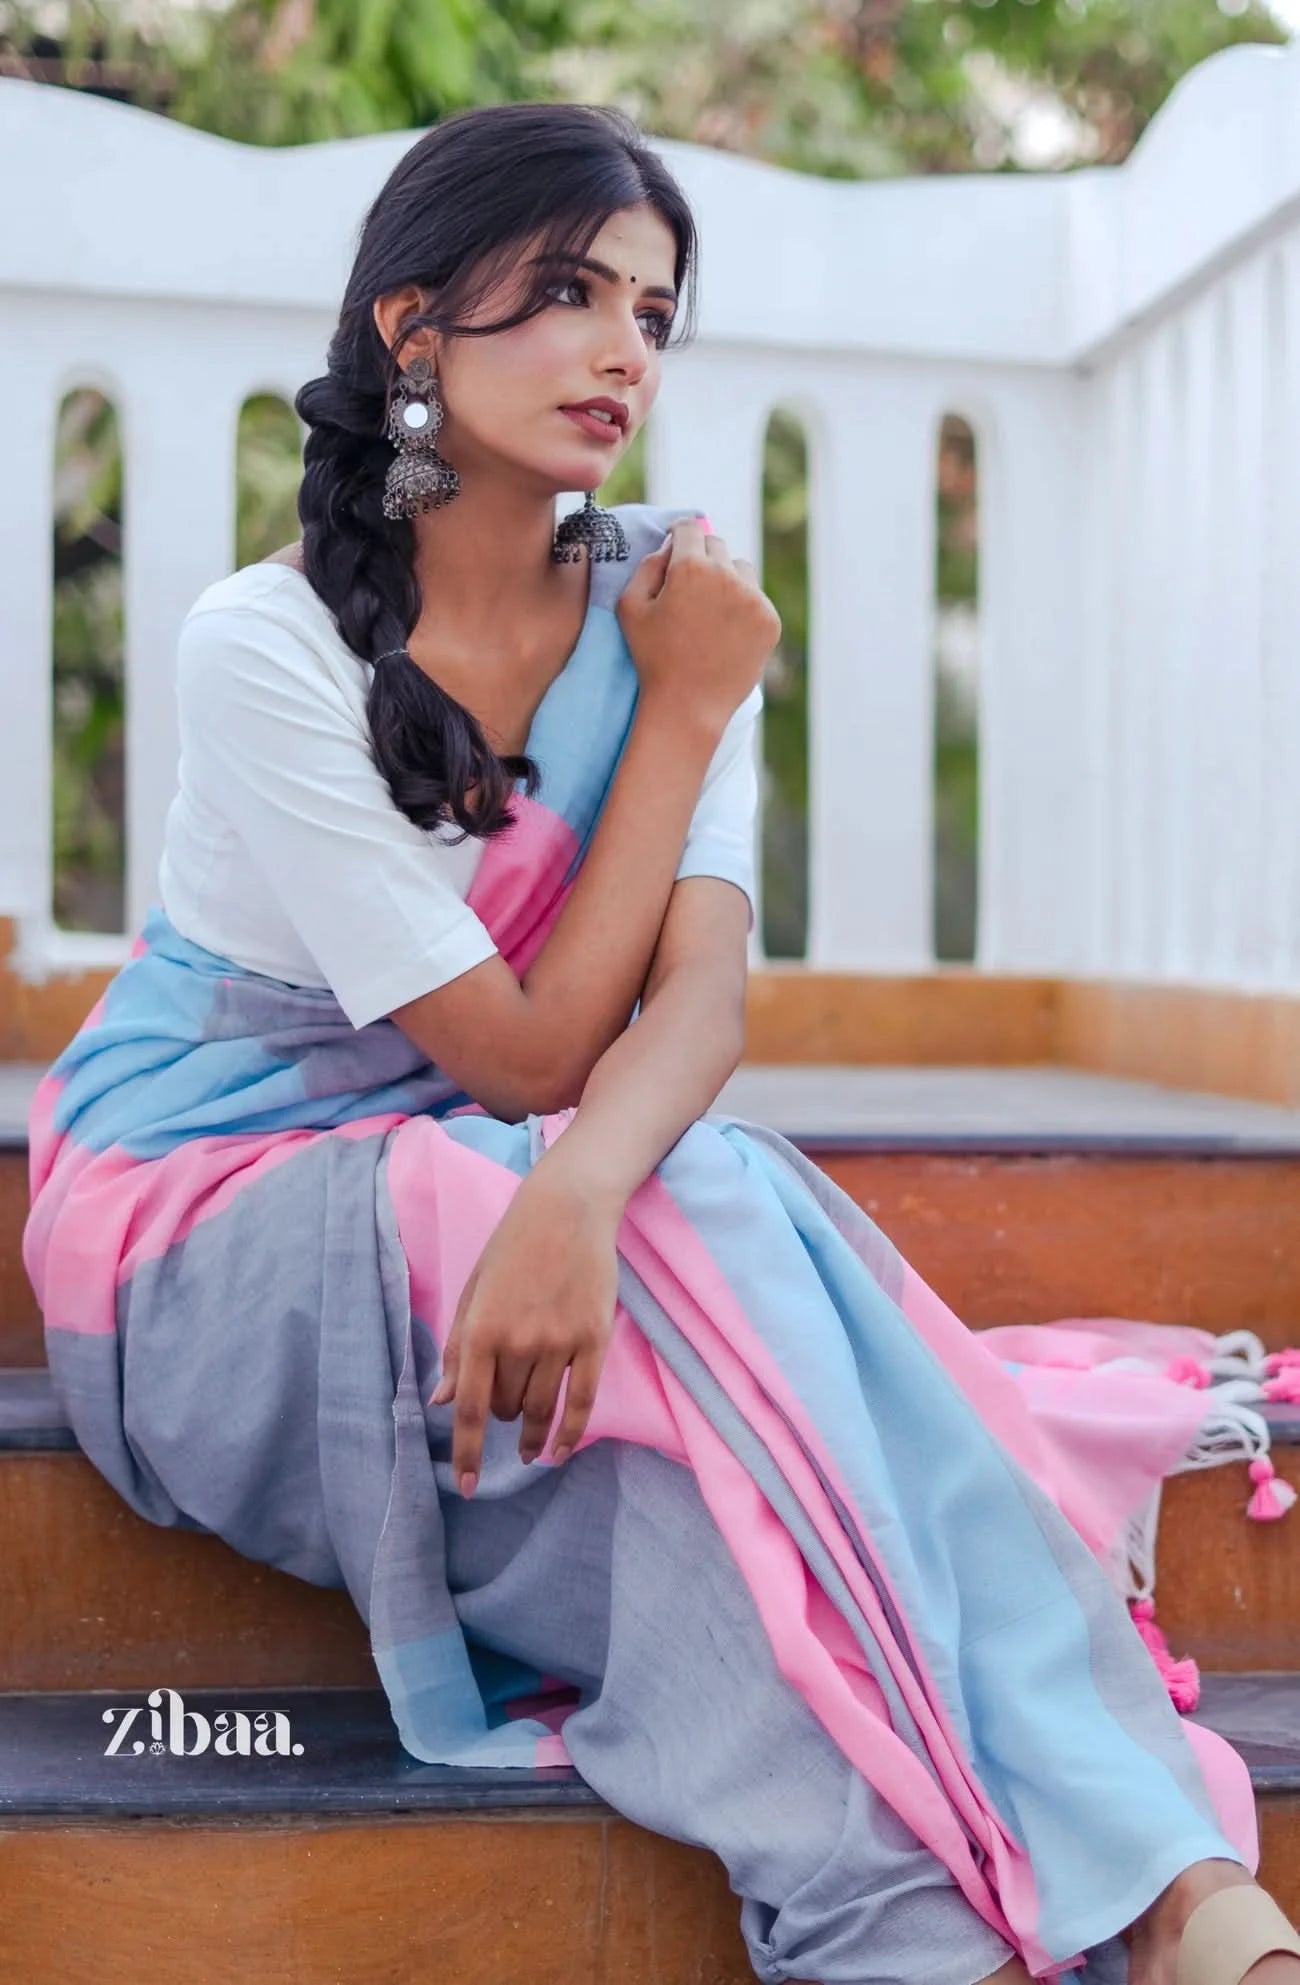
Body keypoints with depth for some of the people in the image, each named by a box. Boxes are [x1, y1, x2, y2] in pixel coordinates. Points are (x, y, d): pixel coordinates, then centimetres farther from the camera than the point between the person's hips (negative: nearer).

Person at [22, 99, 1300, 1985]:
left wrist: (575, 1194, -40)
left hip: (479, 1181, 4)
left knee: (749, 1213, -29)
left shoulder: (653, 601, -3)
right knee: (703, 1241, -31)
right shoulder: (268, 645, -19)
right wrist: (685, 717, -18)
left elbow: (704, 993, -18)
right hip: (206, 1213, -4)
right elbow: (528, 1056, -20)